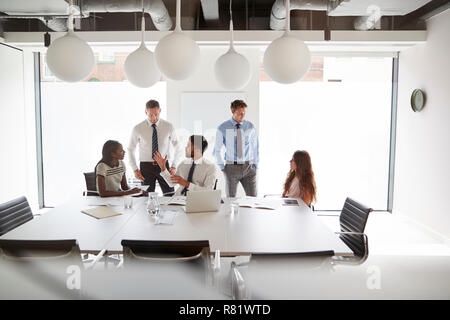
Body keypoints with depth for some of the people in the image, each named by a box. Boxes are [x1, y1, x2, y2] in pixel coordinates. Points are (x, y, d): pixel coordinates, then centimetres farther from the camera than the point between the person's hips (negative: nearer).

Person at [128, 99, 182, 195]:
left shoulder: (168, 126, -1)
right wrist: (135, 169, 1)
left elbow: (177, 148, 9)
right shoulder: (138, 129, -3)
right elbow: (130, 149, 8)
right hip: (146, 167, -1)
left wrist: (174, 166, 1)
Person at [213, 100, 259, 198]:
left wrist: (255, 165, 7)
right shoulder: (222, 128, -4)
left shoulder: (250, 127, 2)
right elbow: (217, 150, 6)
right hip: (231, 167, -1)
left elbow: (255, 147, 12)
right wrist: (222, 167, 1)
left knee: (252, 198, 1)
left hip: (248, 167, 2)